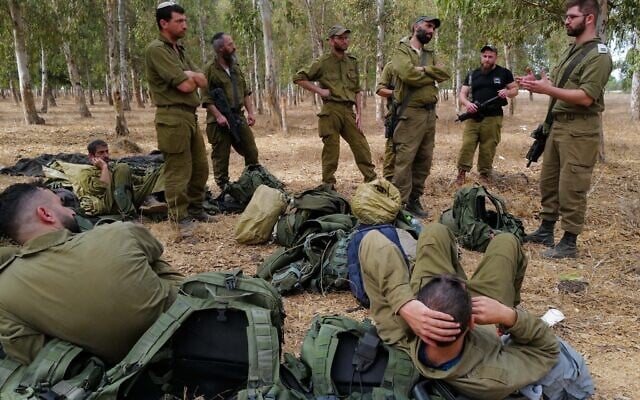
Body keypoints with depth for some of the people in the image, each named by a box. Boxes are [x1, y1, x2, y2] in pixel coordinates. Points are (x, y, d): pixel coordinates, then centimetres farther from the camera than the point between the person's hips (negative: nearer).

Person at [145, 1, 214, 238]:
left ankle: (195, 209, 28)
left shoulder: (179, 50, 19)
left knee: (200, 166, 15)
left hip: (190, 115, 10)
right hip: (173, 117, -10)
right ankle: (180, 218, 4)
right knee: (178, 171, -5)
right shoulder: (156, 50, -11)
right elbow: (185, 86, -19)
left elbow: (203, 82, 9)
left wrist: (189, 75, -10)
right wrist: (191, 78, 2)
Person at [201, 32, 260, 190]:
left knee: (252, 152, 7)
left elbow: (246, 92, 19)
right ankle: (224, 188, 12)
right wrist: (218, 116, -22)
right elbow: (206, 98, -13)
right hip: (220, 122, -6)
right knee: (221, 157, 1)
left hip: (239, 118, 6)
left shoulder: (236, 68, 15)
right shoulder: (210, 69, -7)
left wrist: (250, 112, 8)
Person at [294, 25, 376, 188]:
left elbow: (357, 90, 16)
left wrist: (359, 113, 7)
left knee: (362, 148, 2)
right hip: (331, 111, -4)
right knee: (331, 152, 0)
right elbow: (299, 78, 0)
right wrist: (319, 90, -6)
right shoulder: (322, 62, 0)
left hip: (349, 111, 4)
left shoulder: (352, 61, 14)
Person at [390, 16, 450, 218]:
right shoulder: (402, 50, -1)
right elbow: (409, 75, -18)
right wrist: (431, 76, -2)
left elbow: (444, 73, 4)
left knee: (424, 159, 9)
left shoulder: (430, 55, 21)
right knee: (405, 159, -8)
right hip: (411, 112, -8)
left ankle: (414, 200, 18)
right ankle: (400, 203, -4)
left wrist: (424, 69, -11)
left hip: (430, 112, 8)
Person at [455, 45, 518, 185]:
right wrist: (467, 103, -13)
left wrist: (507, 92, -11)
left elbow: (515, 89, 13)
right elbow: (462, 94, 10)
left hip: (493, 118, -1)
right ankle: (461, 172, 0)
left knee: (488, 149, 1)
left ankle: (484, 175, 13)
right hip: (474, 117, 2)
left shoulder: (504, 73, 6)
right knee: (466, 145, -8)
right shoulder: (472, 75, 12)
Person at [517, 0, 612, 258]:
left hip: (580, 129, -9)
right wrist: (536, 83, 4)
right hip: (558, 124, 9)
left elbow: (585, 97, -20)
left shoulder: (598, 55, -11)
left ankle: (569, 243, 4)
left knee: (571, 187, -5)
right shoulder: (571, 50, 16)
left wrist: (548, 89, -23)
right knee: (548, 180, 13)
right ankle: (545, 231, 25)